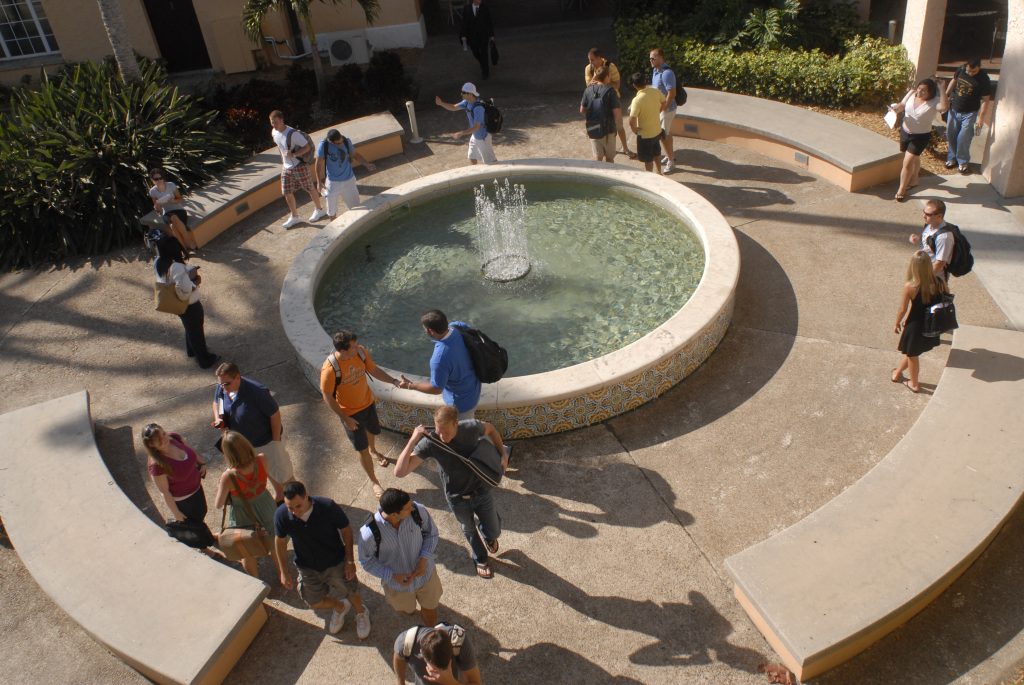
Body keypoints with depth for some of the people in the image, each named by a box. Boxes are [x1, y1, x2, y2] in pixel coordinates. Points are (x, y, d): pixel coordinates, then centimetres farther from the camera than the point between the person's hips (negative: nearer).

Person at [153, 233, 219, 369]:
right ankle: (205, 359, 34)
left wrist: (189, 272, -9)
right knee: (197, 331, 14)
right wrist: (195, 282, -18)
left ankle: (191, 350, 53)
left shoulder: (158, 262, -11)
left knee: (189, 327, 32)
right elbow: (184, 292, -36)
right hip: (190, 306, -8)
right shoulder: (177, 267, -37)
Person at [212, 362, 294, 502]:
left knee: (281, 472, 15)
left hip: (266, 440, -6)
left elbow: (275, 414, -26)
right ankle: (278, 494, 54)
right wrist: (218, 418, -15)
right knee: (266, 470, 29)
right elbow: (216, 402, 5)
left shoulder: (257, 391, -36)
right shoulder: (222, 388, -18)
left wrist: (276, 440, -18)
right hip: (243, 441, 6)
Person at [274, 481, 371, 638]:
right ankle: (339, 607, 52)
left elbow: (346, 530, -16)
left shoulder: (328, 507, -33)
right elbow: (281, 542, -7)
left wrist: (350, 561, -13)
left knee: (351, 594, 16)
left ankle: (361, 613, 52)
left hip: (336, 563, -2)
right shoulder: (281, 515, -27)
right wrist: (284, 572, 0)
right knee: (315, 602, 18)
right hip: (308, 568, 2)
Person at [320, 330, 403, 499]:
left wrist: (394, 381, -12)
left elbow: (374, 370, -1)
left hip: (368, 402, 5)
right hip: (349, 413, -5)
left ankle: (373, 450, 66)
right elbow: (327, 397, -21)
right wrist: (345, 418, -19)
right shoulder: (330, 369, -34)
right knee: (362, 449, 6)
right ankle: (374, 482, 27)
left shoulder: (361, 352, -19)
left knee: (372, 430, 31)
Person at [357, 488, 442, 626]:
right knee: (407, 610, 30)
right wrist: (392, 576, -22)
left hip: (425, 576, 1)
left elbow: (431, 533, -9)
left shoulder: (418, 511, -30)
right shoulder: (369, 533, -35)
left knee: (431, 621, 22)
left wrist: (424, 559, -21)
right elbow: (366, 561, -15)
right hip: (397, 584, -1)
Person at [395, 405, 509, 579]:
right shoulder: (429, 442, -29)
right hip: (457, 499, -1)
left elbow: (490, 429, 2)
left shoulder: (471, 427, -24)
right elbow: (399, 472, -36)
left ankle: (488, 535, 55)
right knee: (469, 530, 26)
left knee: (493, 532, 16)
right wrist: (413, 440, -42)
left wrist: (503, 454, -5)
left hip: (481, 491, 1)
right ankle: (480, 560, 57)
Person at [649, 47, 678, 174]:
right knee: (667, 133, 20)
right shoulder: (656, 70, 3)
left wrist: (662, 109, -23)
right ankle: (670, 156, 35)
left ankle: (671, 161, 10)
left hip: (667, 109, -9)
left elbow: (671, 94, -27)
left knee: (662, 135, -2)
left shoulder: (666, 73, -27)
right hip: (661, 107, 9)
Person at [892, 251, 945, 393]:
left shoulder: (910, 287, -24)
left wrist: (897, 323, 5)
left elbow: (902, 309, -13)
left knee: (912, 355, 20)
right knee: (911, 352, 27)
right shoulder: (939, 283, -13)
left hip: (915, 327, -4)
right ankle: (897, 373, 47)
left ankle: (914, 384, 38)